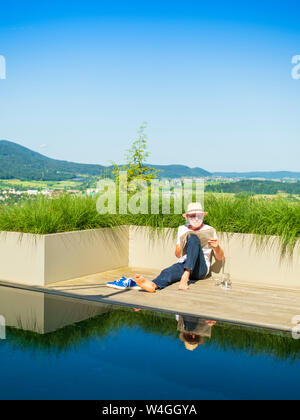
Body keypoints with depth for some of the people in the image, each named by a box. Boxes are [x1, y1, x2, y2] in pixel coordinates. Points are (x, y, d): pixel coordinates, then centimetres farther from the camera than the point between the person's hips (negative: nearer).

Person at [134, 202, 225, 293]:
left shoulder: (210, 230, 9)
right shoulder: (182, 229, 17)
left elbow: (220, 258, 10)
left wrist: (216, 247, -13)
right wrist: (181, 246, -6)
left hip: (200, 269, -2)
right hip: (183, 265, 2)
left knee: (193, 238, -26)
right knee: (169, 271, -34)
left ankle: (185, 277, -43)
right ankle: (153, 284, -68)